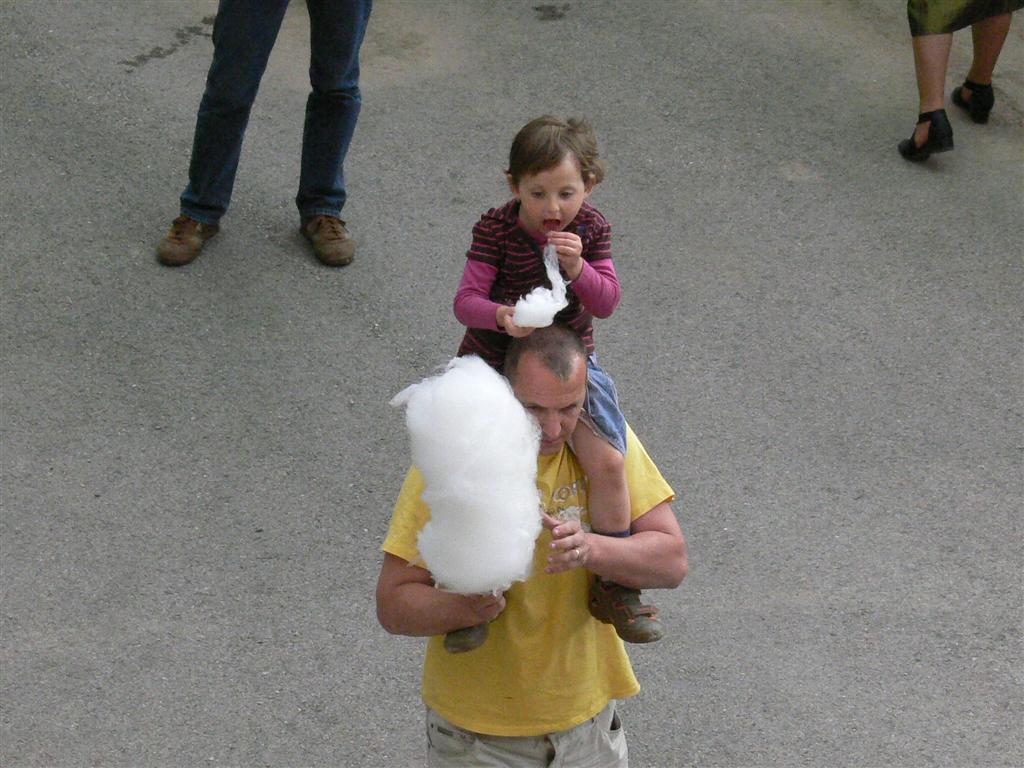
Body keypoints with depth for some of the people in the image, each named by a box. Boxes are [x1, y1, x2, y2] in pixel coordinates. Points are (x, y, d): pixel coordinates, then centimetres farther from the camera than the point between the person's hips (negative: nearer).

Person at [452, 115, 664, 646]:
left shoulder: (591, 229, -5)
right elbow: (465, 299, -17)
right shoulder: (496, 229, -13)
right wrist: (499, 315, -39)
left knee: (608, 463, -14)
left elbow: (607, 303, -8)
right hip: (494, 361, -2)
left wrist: (578, 269, -28)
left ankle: (613, 588, 2)